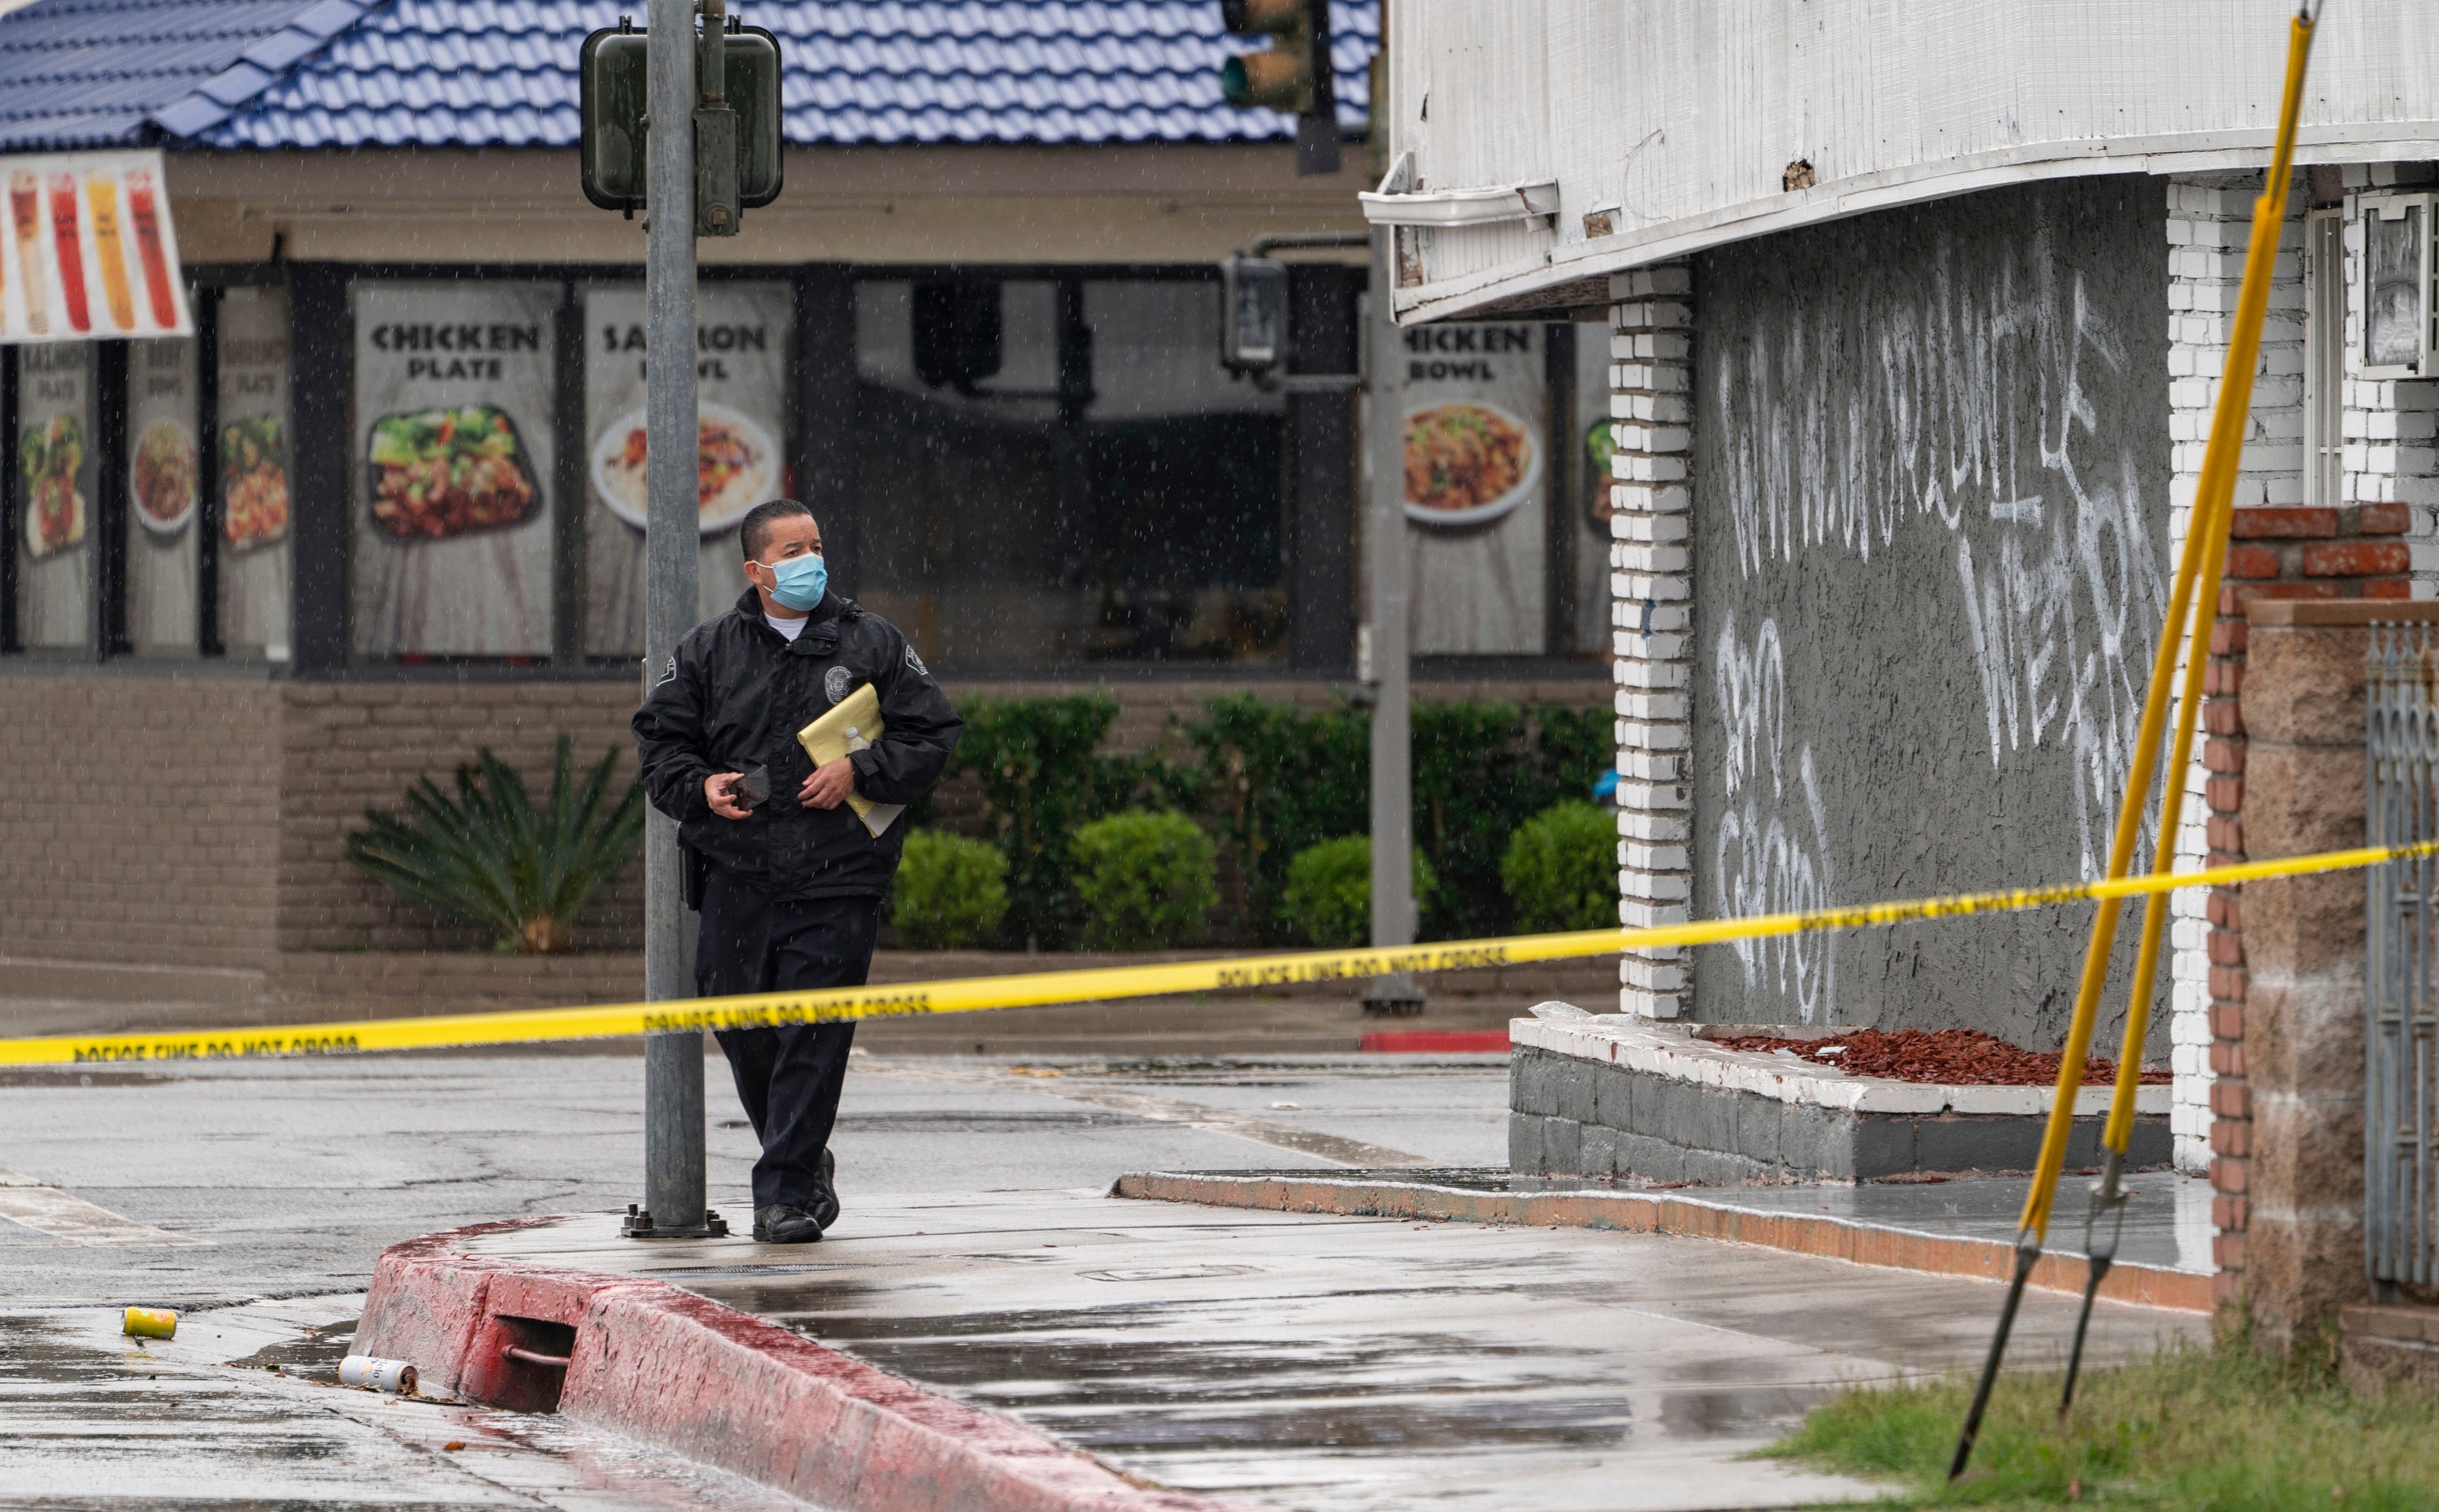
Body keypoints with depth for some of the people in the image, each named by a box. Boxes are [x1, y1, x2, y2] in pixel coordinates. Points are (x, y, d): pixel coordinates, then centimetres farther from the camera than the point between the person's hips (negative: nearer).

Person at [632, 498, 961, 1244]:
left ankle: (786, 1193, -6)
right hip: (738, 875, 2)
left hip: (839, 880, -2)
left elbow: (932, 736, 6)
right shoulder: (708, 651, 9)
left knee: (814, 1037, -9)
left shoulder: (872, 644, 7)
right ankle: (804, 1162, 28)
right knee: (742, 1028, 6)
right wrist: (699, 787, -7)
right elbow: (659, 736, 12)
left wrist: (860, 771, -9)